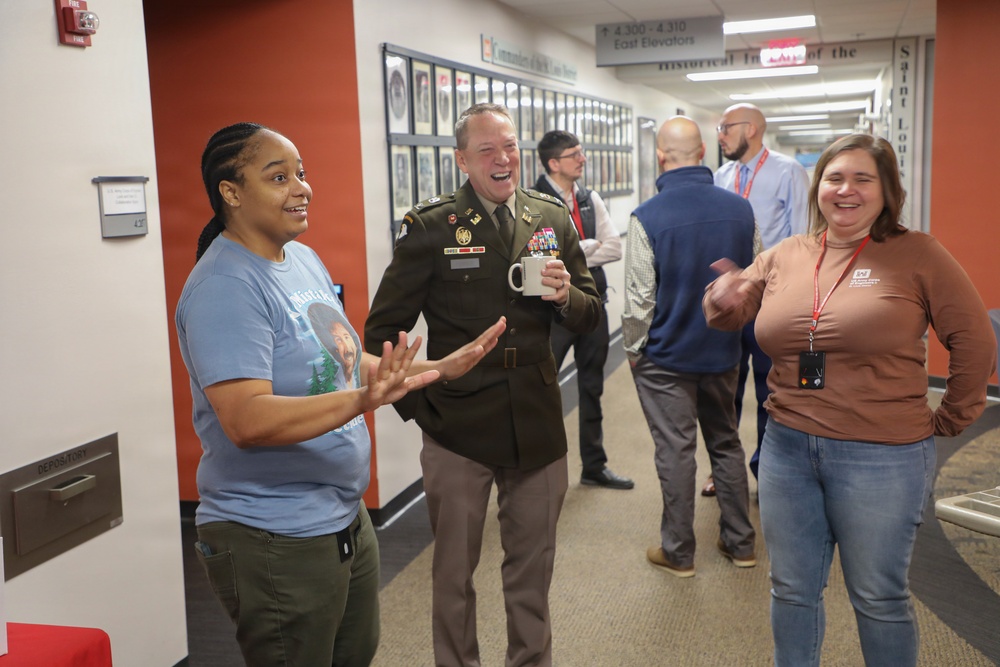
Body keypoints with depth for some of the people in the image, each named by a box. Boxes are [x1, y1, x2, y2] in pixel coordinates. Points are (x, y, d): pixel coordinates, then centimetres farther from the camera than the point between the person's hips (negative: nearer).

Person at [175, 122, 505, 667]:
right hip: (275, 540, -9)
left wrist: (440, 369, 7)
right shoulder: (224, 287, -20)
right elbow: (247, 421, -29)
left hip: (344, 516, 9)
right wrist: (362, 400, -40)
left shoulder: (304, 259, 7)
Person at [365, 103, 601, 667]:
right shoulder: (430, 227, -7)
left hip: (538, 424, 3)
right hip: (458, 428, -3)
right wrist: (416, 405, -7)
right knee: (453, 575, 12)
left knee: (533, 568, 18)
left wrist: (566, 295, -12)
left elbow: (591, 317, 9)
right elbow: (382, 332, -4)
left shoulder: (553, 219, 4)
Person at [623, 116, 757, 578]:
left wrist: (633, 349, 0)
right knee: (726, 442, 18)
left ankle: (678, 552, 18)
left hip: (666, 355, -4)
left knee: (675, 450, 6)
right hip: (723, 350, 4)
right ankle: (740, 543, 27)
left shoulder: (647, 217, -18)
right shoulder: (740, 209, -4)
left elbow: (639, 298, -15)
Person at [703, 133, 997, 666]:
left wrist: (950, 419, 2)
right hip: (788, 447, 4)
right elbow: (729, 319, 12)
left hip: (882, 457, -4)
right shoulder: (784, 257, 5)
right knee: (792, 590, 18)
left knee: (878, 599, 12)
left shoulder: (917, 254, -6)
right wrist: (725, 300, -11)